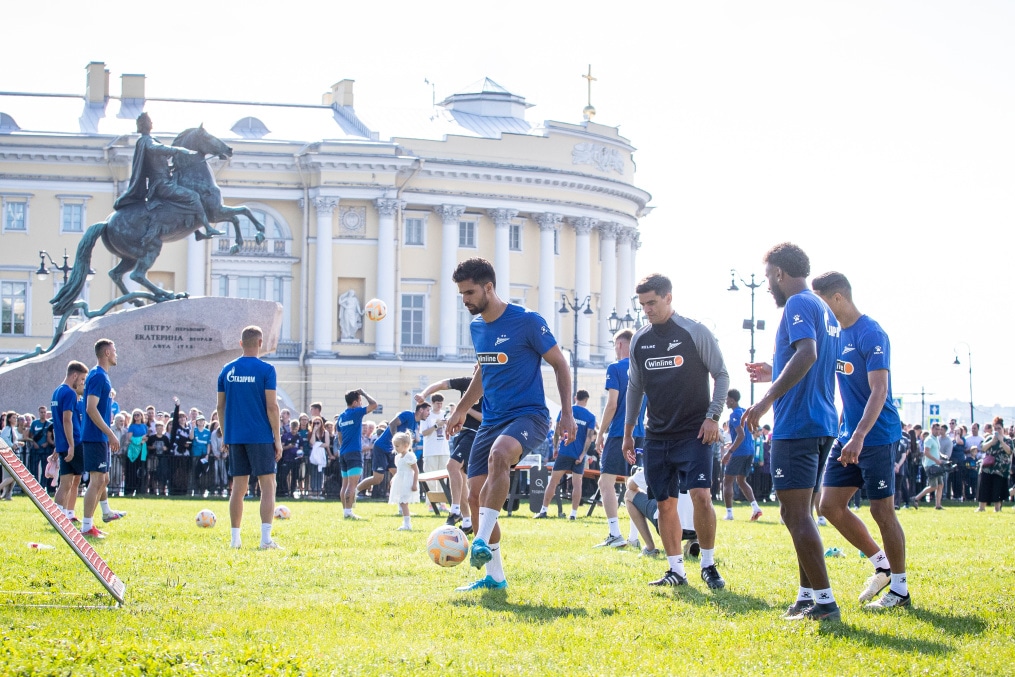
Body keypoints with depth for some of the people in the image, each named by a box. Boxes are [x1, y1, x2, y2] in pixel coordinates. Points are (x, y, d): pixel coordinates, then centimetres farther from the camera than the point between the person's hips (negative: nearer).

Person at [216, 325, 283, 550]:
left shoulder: (227, 370, 7)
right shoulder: (265, 370, -7)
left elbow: (220, 407, 10)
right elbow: (271, 406, -10)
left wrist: (225, 436, 19)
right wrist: (277, 438, -4)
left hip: (235, 437, 4)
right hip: (261, 437, -4)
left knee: (238, 487, 10)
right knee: (268, 486, -1)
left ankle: (235, 538, 10)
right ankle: (266, 539, -9)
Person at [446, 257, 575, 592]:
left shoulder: (527, 321, -11)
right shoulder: (476, 327, 10)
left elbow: (559, 364, -5)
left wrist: (567, 413, -11)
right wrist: (462, 409, 26)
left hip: (529, 415, -8)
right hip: (491, 420, 8)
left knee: (498, 454, -38)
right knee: (475, 494, 0)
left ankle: (482, 542, -38)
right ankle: (494, 576, 10)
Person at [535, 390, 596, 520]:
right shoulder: (590, 417, 1)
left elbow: (557, 430, 0)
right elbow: (589, 436, -7)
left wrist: (555, 448, 8)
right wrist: (582, 454, -7)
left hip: (564, 452, 0)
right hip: (579, 455, 0)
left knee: (553, 481, 4)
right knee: (577, 483, 5)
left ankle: (543, 511, 3)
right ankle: (573, 513, 2)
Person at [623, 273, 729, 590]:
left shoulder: (695, 332, -6)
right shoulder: (639, 340, 8)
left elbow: (721, 375, -2)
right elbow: (635, 387, 18)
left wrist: (713, 415, -12)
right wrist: (627, 431, 17)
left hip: (694, 432, -5)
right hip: (657, 434, 5)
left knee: (701, 496, -16)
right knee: (665, 503, 4)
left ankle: (708, 565, 0)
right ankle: (676, 570, 13)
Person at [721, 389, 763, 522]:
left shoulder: (734, 414, -12)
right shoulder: (745, 412, 15)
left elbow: (741, 435, -22)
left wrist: (729, 452, -22)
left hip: (739, 452, -9)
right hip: (750, 452, 9)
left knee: (727, 481, 1)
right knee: (741, 481, 18)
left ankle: (729, 513, -3)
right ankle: (755, 507, 1)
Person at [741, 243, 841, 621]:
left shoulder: (798, 305, -10)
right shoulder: (825, 311, 20)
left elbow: (807, 353, -27)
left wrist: (768, 398, -29)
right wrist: (776, 375, 33)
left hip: (797, 426, -10)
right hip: (822, 425, 10)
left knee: (796, 514, -9)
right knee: (799, 514, 16)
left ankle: (825, 601, -11)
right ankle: (807, 597, 18)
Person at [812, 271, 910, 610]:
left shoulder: (871, 334, -16)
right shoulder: (835, 333, 10)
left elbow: (879, 391, -23)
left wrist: (859, 436, -32)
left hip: (877, 436, -8)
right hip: (847, 435, 8)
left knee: (882, 510, -3)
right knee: (830, 505, 5)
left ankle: (900, 589, 8)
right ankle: (881, 563, 19)